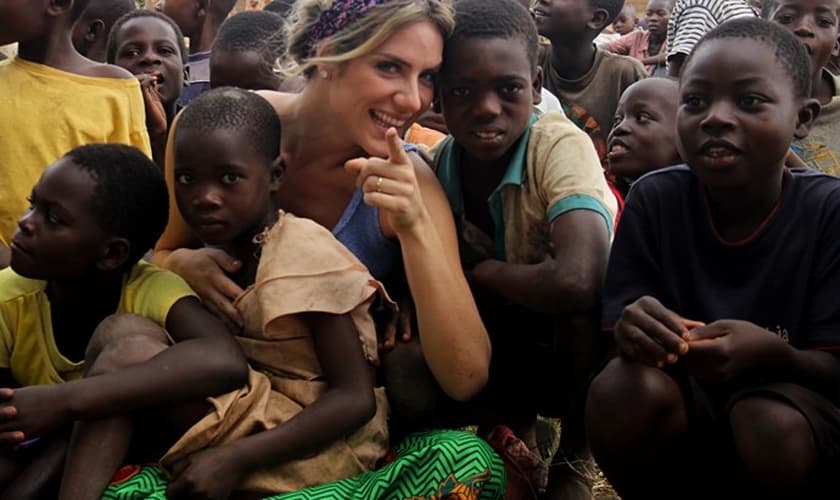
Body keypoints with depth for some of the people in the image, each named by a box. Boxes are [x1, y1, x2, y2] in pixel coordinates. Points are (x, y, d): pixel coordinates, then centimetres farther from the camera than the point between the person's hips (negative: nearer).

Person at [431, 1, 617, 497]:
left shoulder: (561, 145, -27)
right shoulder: (436, 166, -11)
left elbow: (577, 281, -42)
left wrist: (477, 270, -25)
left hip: (586, 343, -3)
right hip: (504, 344, 4)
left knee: (574, 297, -35)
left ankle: (574, 459, -11)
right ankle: (515, 437, 4)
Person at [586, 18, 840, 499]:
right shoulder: (654, 198, -9)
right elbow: (617, 327, -9)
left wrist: (771, 354, -36)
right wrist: (633, 332, -34)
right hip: (684, 399, 2)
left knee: (775, 425, -34)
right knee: (620, 389, -29)